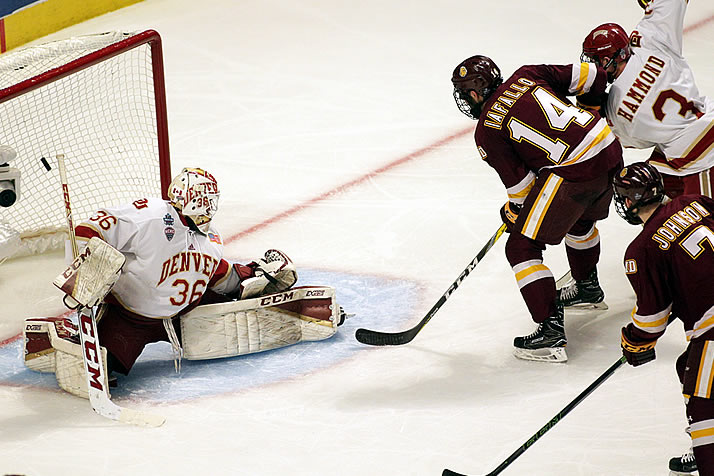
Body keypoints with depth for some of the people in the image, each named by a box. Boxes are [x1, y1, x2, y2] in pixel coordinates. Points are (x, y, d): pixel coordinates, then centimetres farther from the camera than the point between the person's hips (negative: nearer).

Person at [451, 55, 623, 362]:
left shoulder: (487, 131, -3)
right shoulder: (526, 76, 12)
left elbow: (520, 184, -2)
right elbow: (591, 78, 11)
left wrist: (512, 215, 18)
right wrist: (585, 114, 30)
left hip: (573, 172, -8)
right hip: (610, 149, 8)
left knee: (522, 248, 1)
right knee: (580, 218, 37)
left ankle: (551, 330, -8)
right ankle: (588, 286, 60)